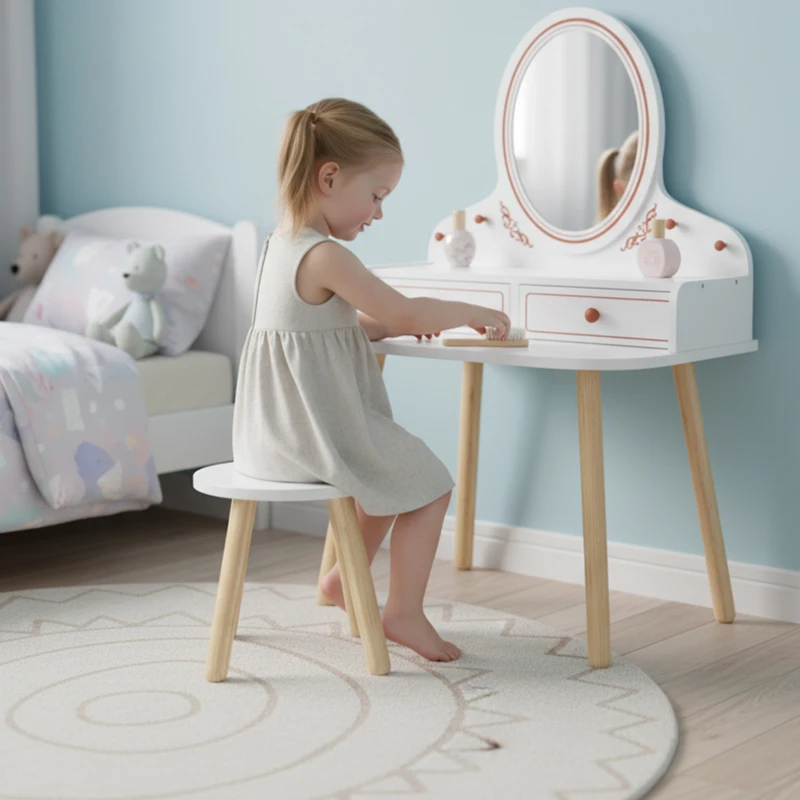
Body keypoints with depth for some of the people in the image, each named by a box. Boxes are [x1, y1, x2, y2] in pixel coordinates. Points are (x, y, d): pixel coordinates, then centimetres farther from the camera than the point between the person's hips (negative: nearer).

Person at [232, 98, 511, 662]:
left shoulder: (284, 241, 9)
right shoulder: (325, 256, -22)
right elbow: (405, 312, -20)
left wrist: (392, 325, 9)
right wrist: (475, 312, -6)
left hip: (281, 431, 10)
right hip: (318, 433, -10)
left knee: (398, 472, 28)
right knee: (431, 483, 2)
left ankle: (344, 579, 36)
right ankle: (404, 613, 8)